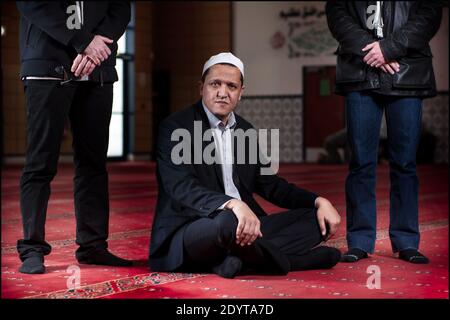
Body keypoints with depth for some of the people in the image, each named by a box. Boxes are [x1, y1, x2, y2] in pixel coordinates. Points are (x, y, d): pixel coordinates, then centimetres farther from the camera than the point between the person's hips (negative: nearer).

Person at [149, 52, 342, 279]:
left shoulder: (246, 131, 14)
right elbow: (181, 187, -22)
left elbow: (270, 185, 20)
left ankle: (242, 257, -21)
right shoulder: (175, 127, -7)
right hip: (187, 233, -7)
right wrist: (232, 205, -39)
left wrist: (318, 202, 3)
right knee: (227, 221, -39)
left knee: (317, 219, -3)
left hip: (244, 227, 7)